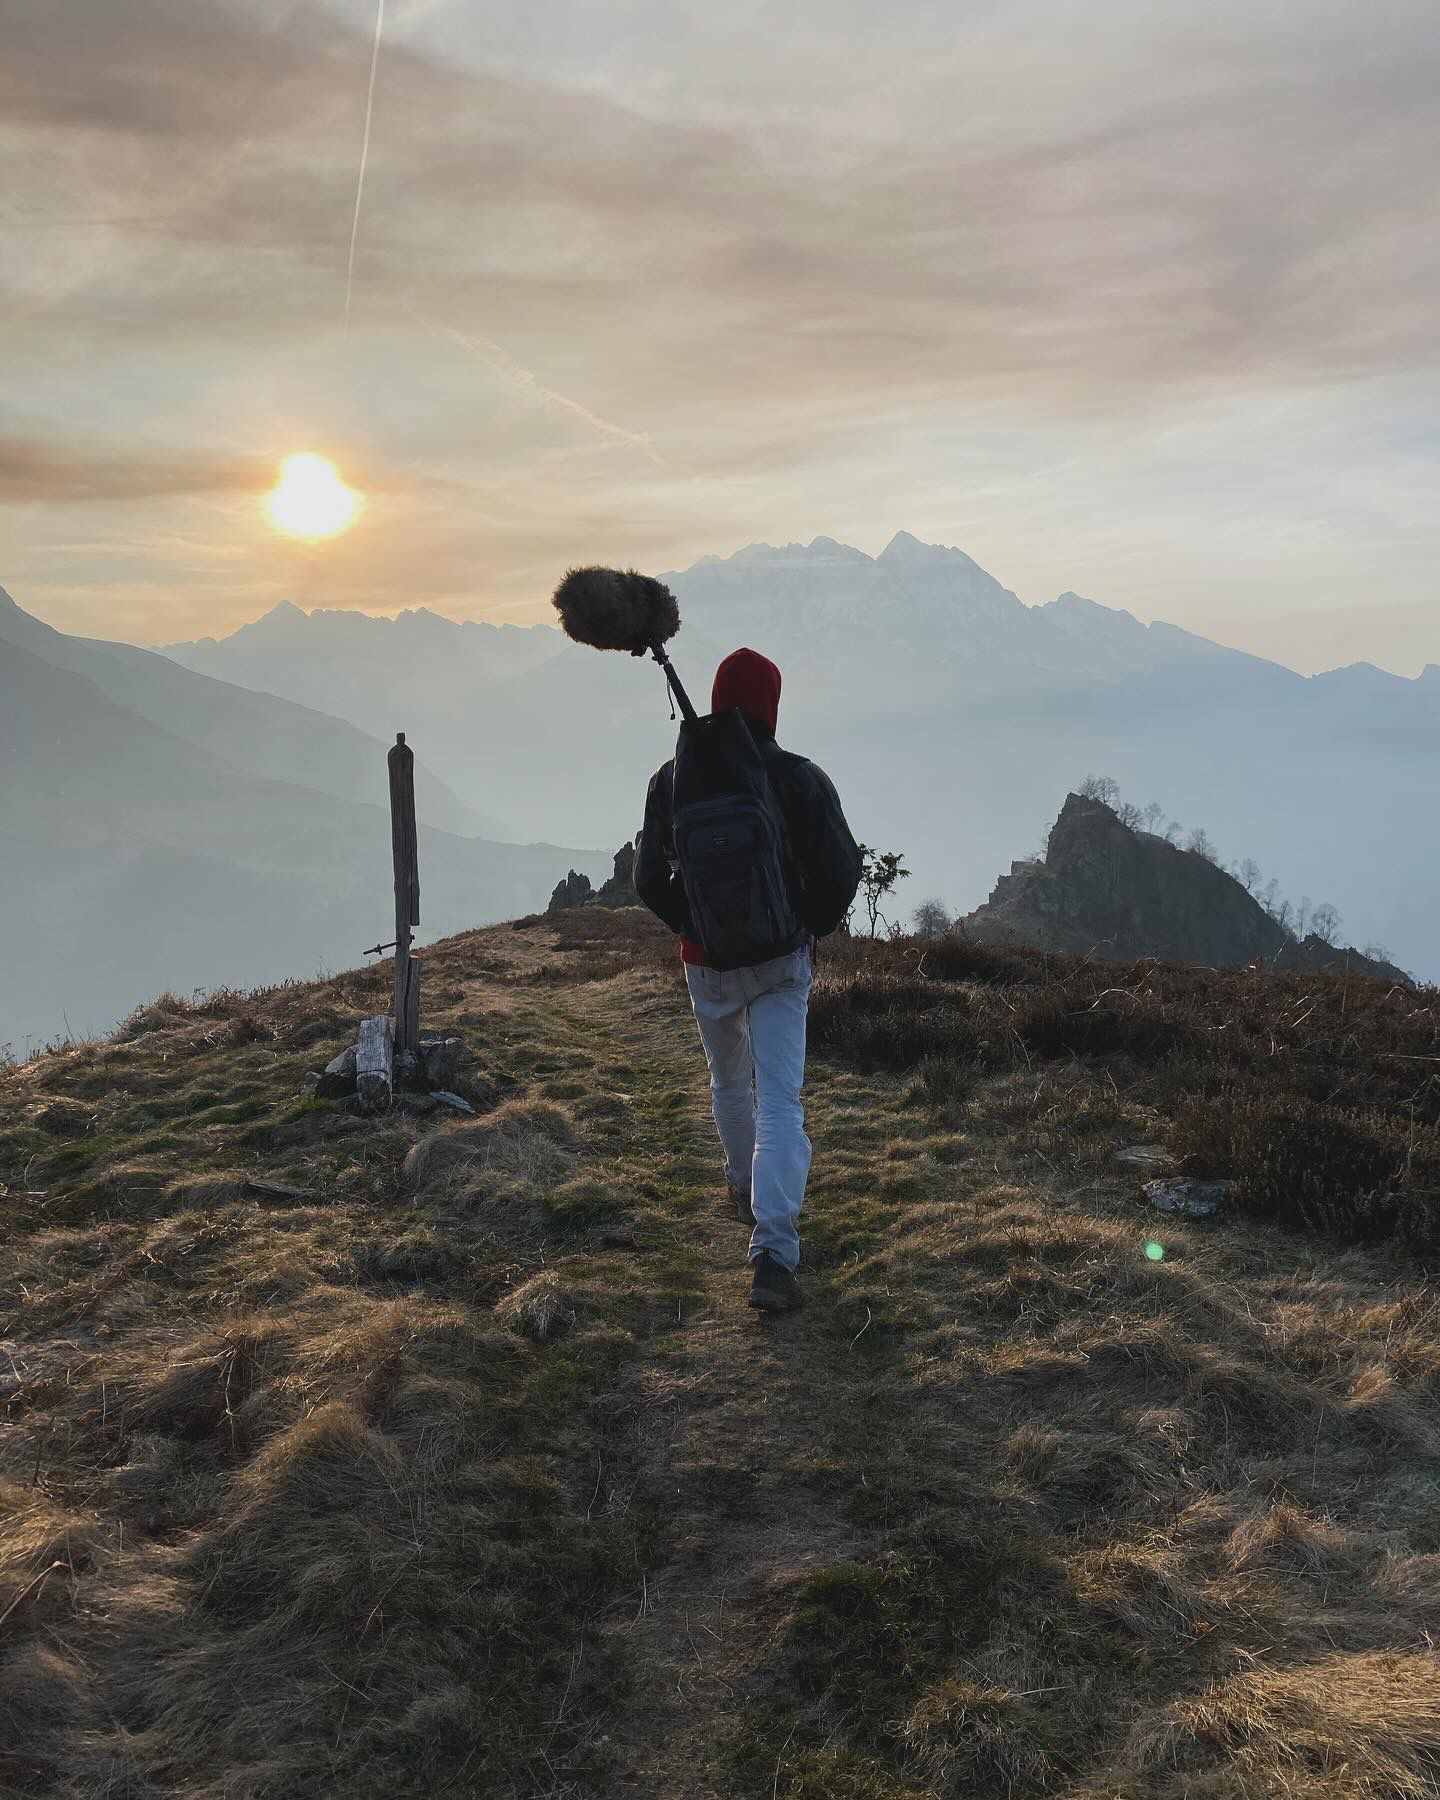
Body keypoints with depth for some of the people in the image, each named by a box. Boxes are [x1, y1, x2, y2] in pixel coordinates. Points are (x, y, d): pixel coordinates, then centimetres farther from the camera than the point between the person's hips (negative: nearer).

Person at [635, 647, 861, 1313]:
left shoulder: (674, 779, -6)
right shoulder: (800, 779, -11)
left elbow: (649, 879, -1)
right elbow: (841, 873, -8)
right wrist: (812, 927, 11)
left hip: (706, 962, 2)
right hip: (781, 961, -2)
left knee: (729, 1084, 25)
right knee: (780, 1101, -3)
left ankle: (745, 1189, 46)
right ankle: (773, 1252, -13)